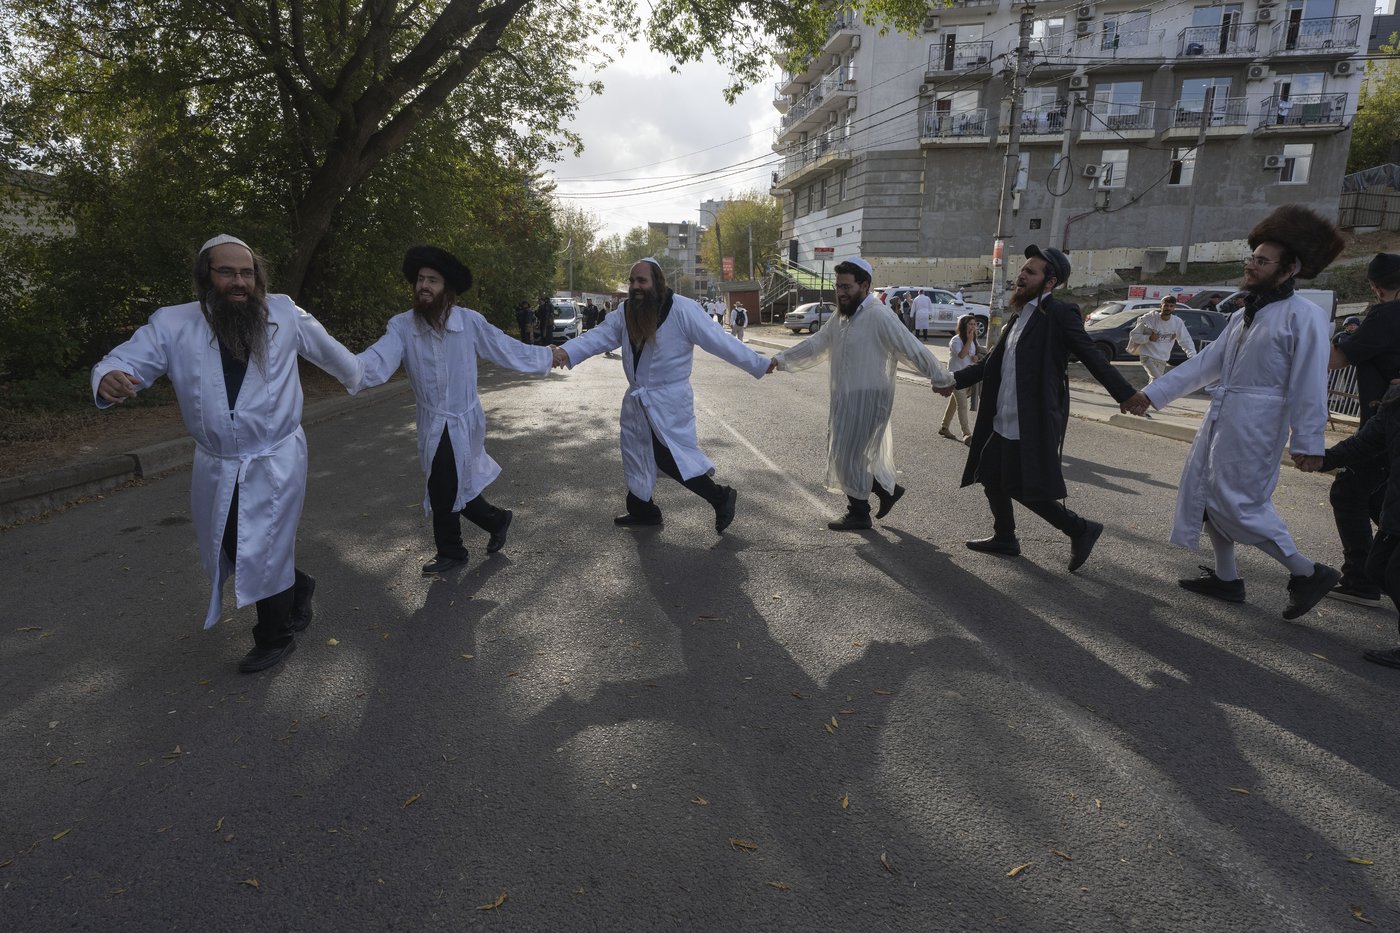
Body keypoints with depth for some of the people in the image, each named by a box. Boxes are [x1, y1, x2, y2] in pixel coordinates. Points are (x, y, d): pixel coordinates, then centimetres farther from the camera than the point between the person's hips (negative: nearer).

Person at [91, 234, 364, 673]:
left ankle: (275, 637, 28)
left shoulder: (284, 314, -8)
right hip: (215, 467, 3)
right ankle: (296, 586, 44)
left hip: (276, 462, -3)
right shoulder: (173, 324, -8)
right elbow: (125, 359, -11)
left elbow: (327, 350, 8)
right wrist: (109, 379, -36)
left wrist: (357, 378, 25)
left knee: (265, 554, 5)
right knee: (226, 551, 17)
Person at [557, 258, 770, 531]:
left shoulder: (682, 309, -18)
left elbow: (719, 341, -17)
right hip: (637, 400, 7)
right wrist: (566, 352, -24)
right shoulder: (625, 312, 1)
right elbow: (599, 336, -7)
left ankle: (721, 498, 8)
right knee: (636, 454, 16)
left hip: (670, 401, -7)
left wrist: (760, 365, -17)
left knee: (670, 458, -9)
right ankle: (641, 509, 35)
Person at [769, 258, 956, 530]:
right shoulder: (841, 317, 10)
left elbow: (913, 349, -16)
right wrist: (781, 359, 13)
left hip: (868, 399, -8)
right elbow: (815, 345, 18)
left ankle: (859, 515, 16)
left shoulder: (879, 318, -17)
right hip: (844, 399, 8)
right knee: (843, 453, 15)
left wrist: (941, 378, -14)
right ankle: (889, 488, 31)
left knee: (850, 455, -1)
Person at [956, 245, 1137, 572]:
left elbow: (1092, 357, -14)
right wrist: (956, 379, 15)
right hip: (1003, 421, 9)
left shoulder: (1060, 314, -11)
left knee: (1026, 489, -5)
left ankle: (1080, 530, 15)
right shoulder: (1020, 314, 14)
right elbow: (994, 361, 20)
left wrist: (1127, 395, -21)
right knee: (990, 476, 16)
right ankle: (1004, 538, 34)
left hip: (1033, 423, -9)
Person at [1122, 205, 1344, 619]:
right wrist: (1152, 393, 10)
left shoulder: (1305, 316, -13)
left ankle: (1307, 573, 11)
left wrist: (1307, 443, -19)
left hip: (1254, 424, -9)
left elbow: (1310, 386, -17)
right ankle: (1225, 577, 27)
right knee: (1205, 492, 14)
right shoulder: (1245, 314, 13)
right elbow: (1206, 363, 14)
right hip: (1221, 418, 9)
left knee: (1237, 503, -6)